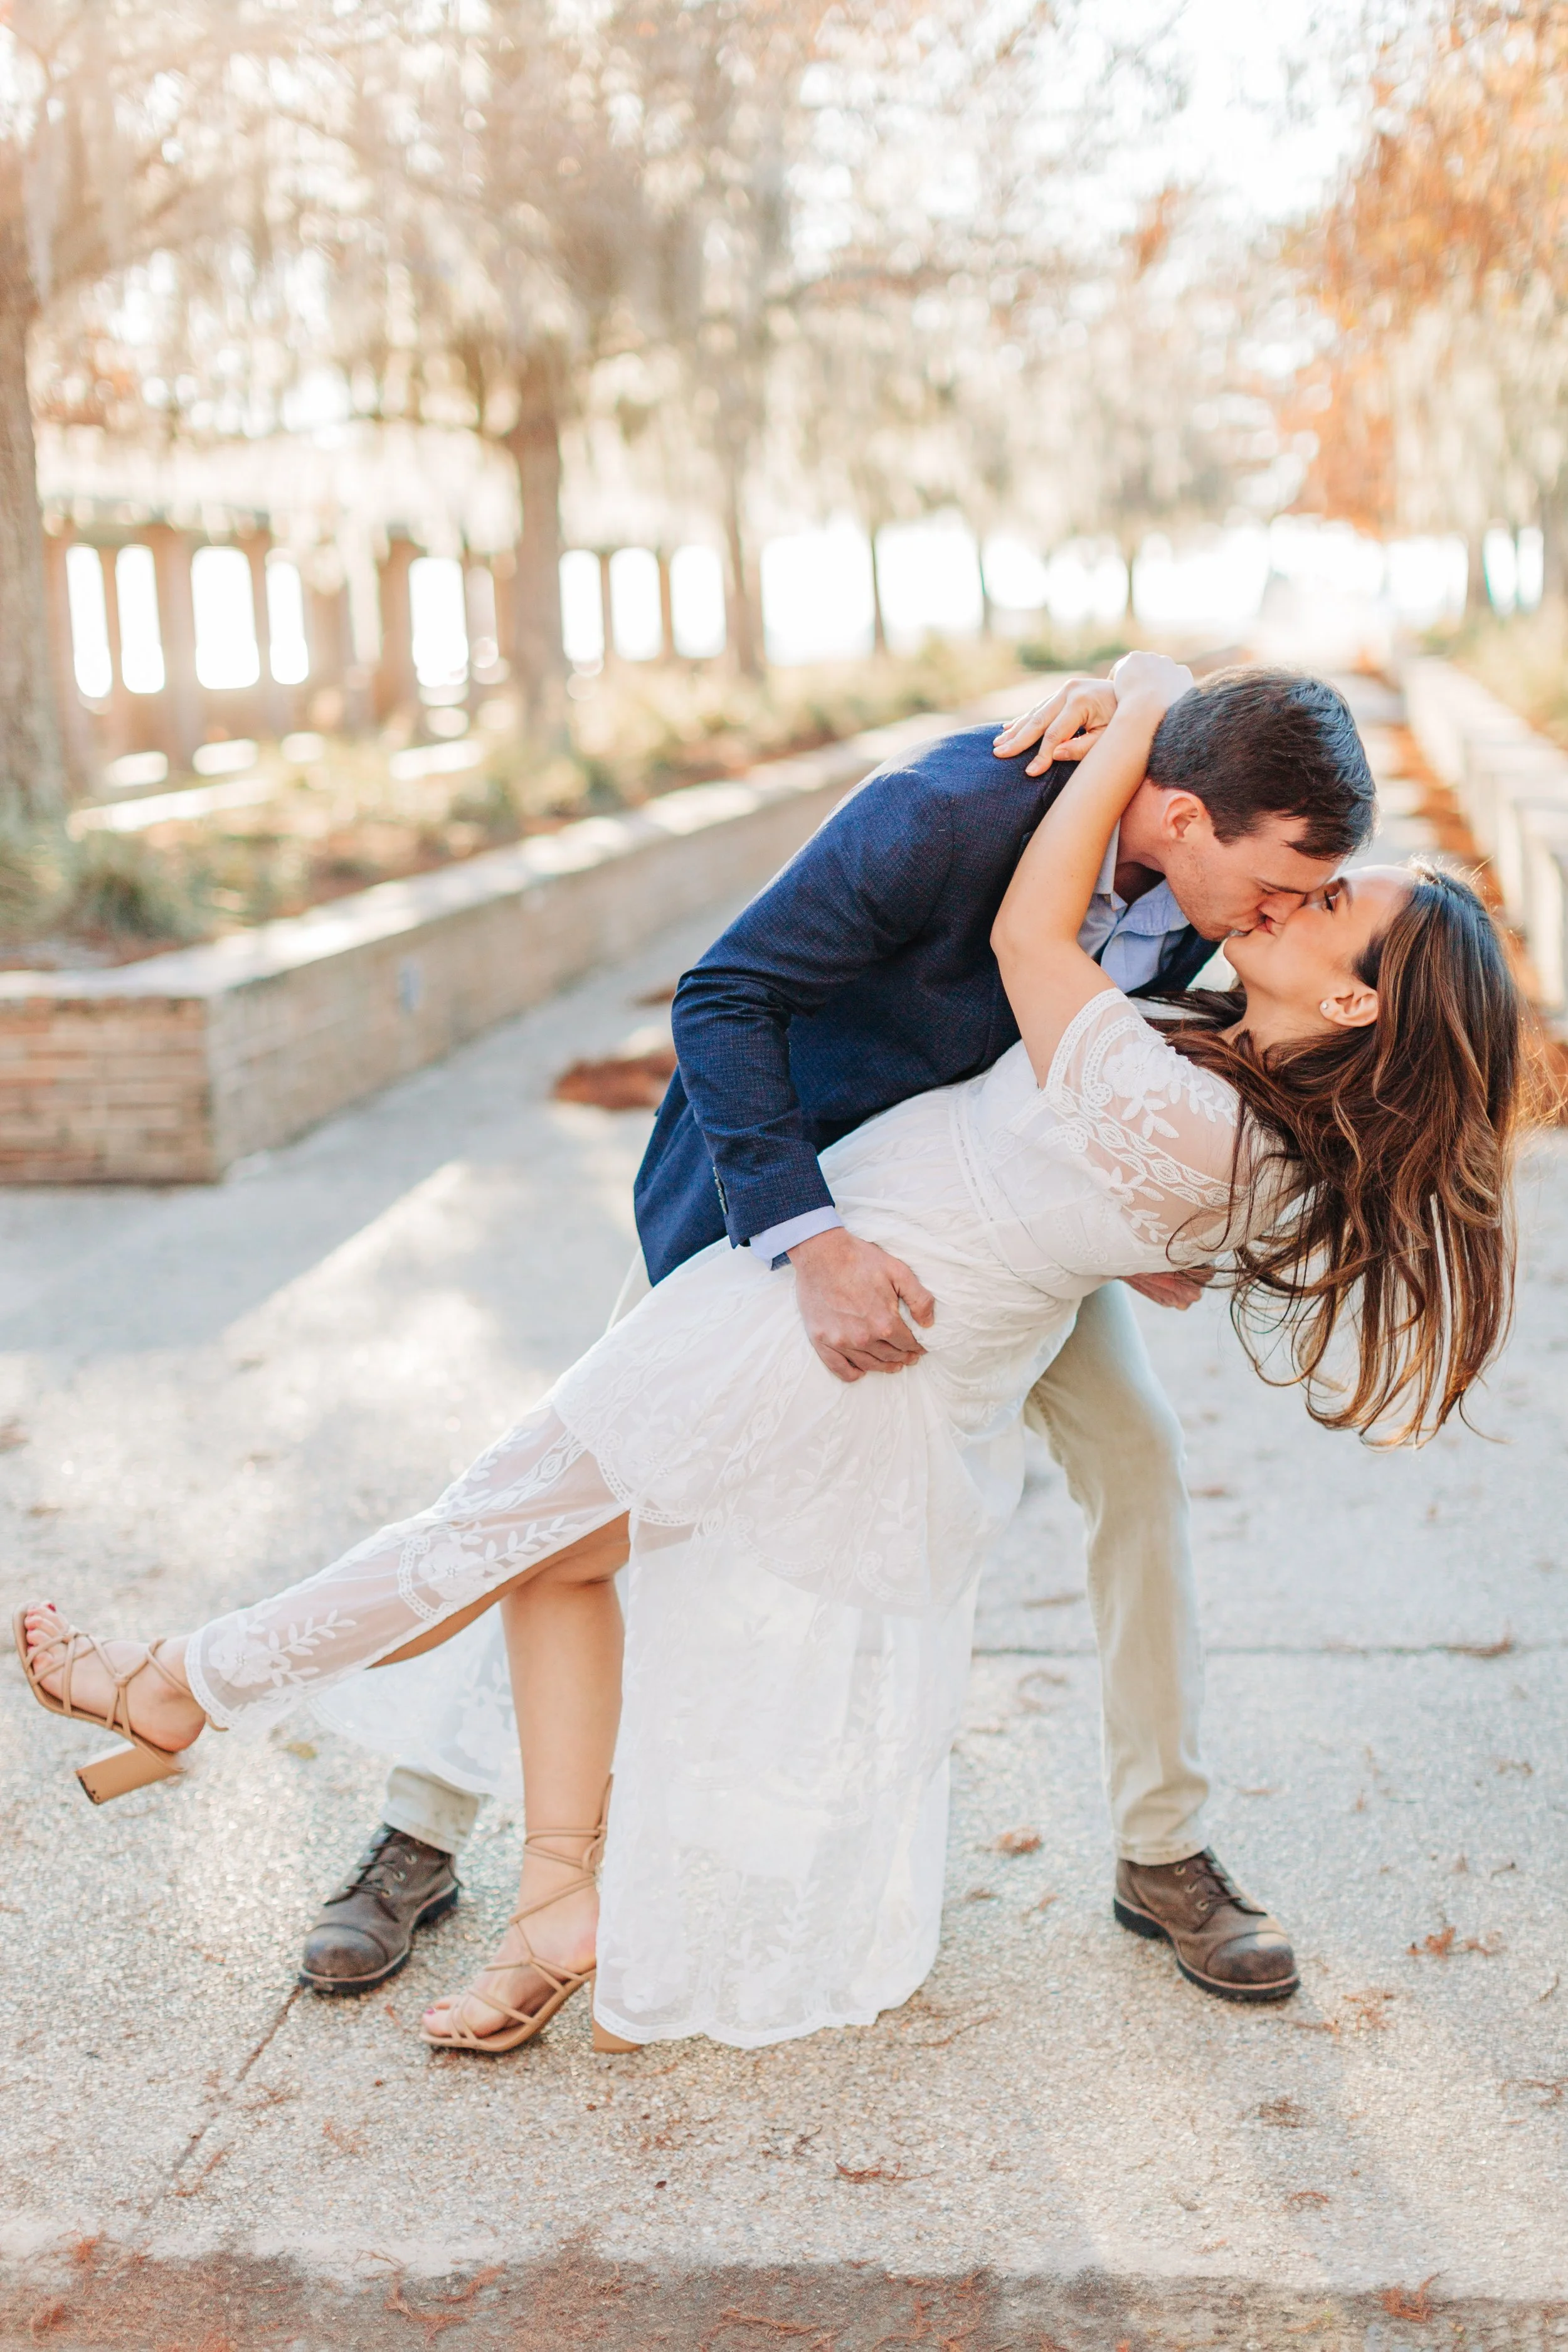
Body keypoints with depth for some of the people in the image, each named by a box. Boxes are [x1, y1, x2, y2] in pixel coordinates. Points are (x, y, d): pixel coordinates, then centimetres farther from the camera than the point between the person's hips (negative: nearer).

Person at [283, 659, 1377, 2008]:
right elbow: (721, 999, -34)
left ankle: (1165, 1851, 15)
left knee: (1136, 1455, -3)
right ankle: (419, 1838, 14)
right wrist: (806, 1240, -44)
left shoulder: (1210, 888, -20)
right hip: (788, 1155, -4)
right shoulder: (942, 815, -39)